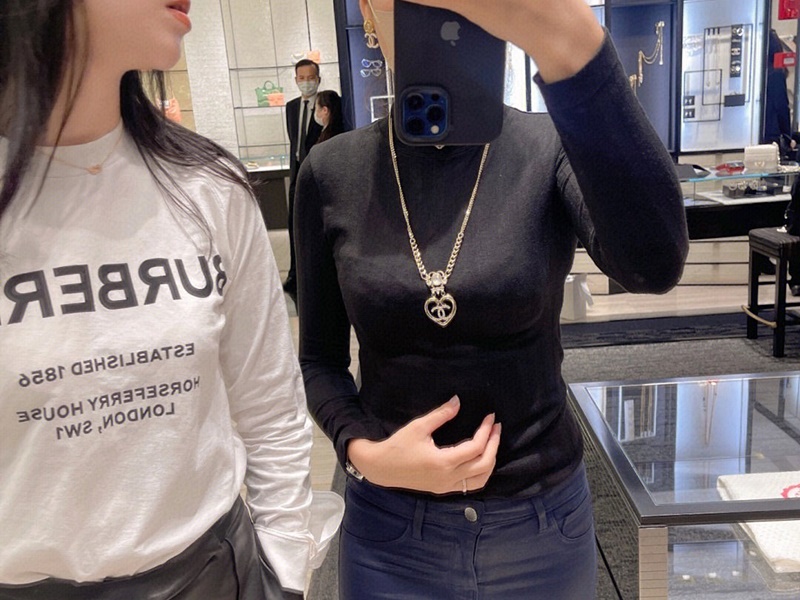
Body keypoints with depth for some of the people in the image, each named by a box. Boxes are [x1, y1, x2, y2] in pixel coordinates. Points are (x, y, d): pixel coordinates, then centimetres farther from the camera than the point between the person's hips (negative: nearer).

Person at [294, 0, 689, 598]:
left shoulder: (551, 148, -10)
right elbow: (320, 356, 1)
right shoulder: (331, 173, -6)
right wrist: (362, 450, -17)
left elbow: (654, 264, -31)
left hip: (541, 521, 0)